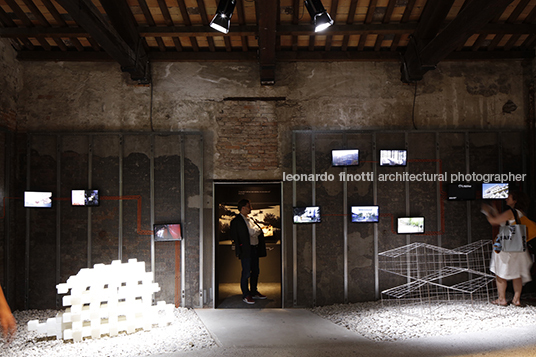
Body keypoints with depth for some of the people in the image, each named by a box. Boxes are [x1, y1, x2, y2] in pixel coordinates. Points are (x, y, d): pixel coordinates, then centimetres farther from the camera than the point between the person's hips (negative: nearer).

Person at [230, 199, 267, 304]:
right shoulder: (236, 221, -7)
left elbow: (259, 231, 25)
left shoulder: (251, 220, 18)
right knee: (246, 273, -4)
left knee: (255, 271, 13)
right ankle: (246, 295, 4)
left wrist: (256, 232, 4)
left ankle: (254, 292, 26)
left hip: (255, 249, 8)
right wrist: (239, 251, -15)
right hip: (246, 250, -8)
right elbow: (234, 237, -10)